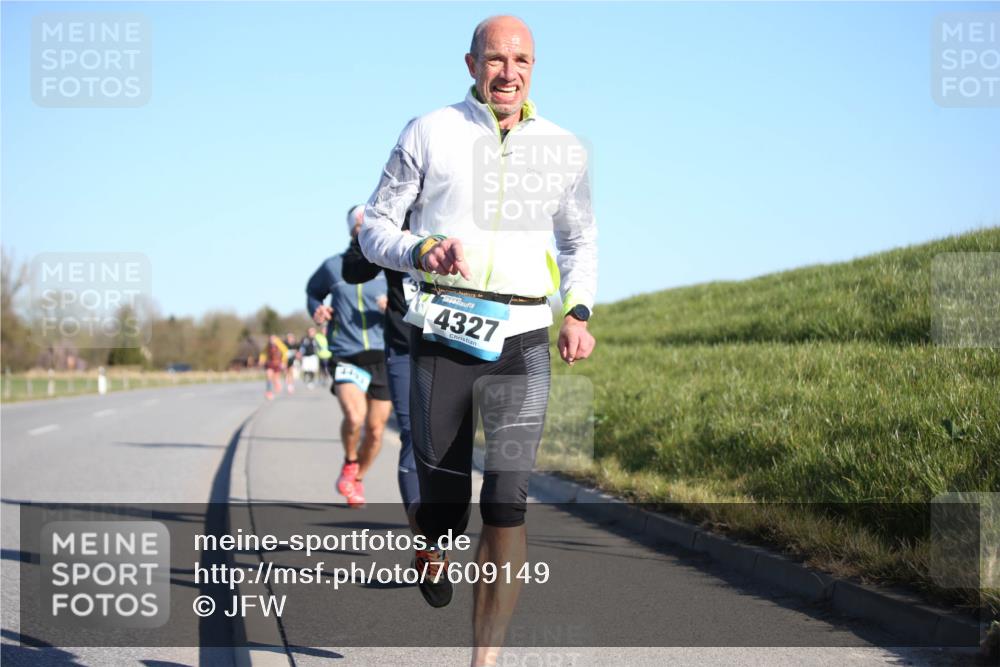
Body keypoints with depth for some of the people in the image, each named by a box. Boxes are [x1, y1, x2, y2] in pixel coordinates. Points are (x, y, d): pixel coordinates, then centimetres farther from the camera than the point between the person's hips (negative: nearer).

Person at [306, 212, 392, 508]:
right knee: (354, 417, -25)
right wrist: (316, 309, 0)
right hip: (346, 358, -1)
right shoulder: (333, 267, 4)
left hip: (383, 358, 2)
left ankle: (358, 479, 35)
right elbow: (313, 291, 22)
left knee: (375, 430, 8)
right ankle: (349, 462, 5)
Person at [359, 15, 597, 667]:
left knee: (506, 507, -12)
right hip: (444, 338, -1)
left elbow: (581, 241, 23)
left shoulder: (564, 150, 10)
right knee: (442, 510, 1)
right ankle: (432, 548, 40)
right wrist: (422, 251, -15)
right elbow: (375, 229, 7)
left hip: (523, 343, 1)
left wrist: (578, 313, 6)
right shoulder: (429, 134, 4)